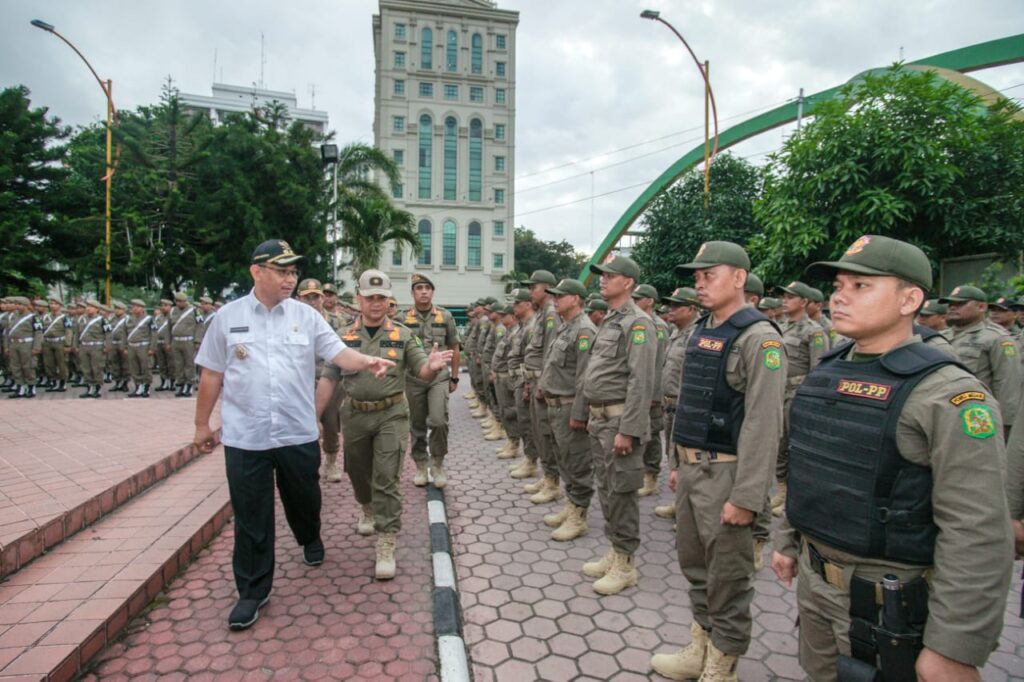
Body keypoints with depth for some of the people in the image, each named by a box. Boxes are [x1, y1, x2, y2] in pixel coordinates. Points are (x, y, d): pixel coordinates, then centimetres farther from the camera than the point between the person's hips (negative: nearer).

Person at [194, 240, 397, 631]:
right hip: (245, 437, -1)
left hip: (298, 434, 1)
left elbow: (338, 353, -10)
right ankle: (253, 590, 24)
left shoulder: (307, 316, 0)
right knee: (251, 517, 8)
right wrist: (202, 424, 9)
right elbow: (211, 375, 5)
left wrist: (367, 362, -30)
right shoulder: (228, 317, 0)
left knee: (304, 499, 19)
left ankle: (310, 540, 50)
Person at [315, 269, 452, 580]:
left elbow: (423, 373, -6)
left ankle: (386, 545, 1)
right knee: (358, 473, 20)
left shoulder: (403, 335, -3)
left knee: (386, 480, -6)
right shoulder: (345, 336, 0)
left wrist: (433, 366, -30)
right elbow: (328, 379, 1)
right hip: (354, 415, 3)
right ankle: (369, 510, 50)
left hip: (391, 415, -3)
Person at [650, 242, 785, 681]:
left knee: (726, 577, 8)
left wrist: (746, 496, -21)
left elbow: (763, 424, -21)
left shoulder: (758, 338, -15)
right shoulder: (700, 331, 10)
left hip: (725, 472, -8)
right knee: (695, 566, 20)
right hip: (692, 467, 9)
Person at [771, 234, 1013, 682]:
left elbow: (978, 536, -20)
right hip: (814, 576, 7)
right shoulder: (825, 374, 4)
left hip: (887, 599, -6)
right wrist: (788, 541, 18)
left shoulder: (948, 394, -18)